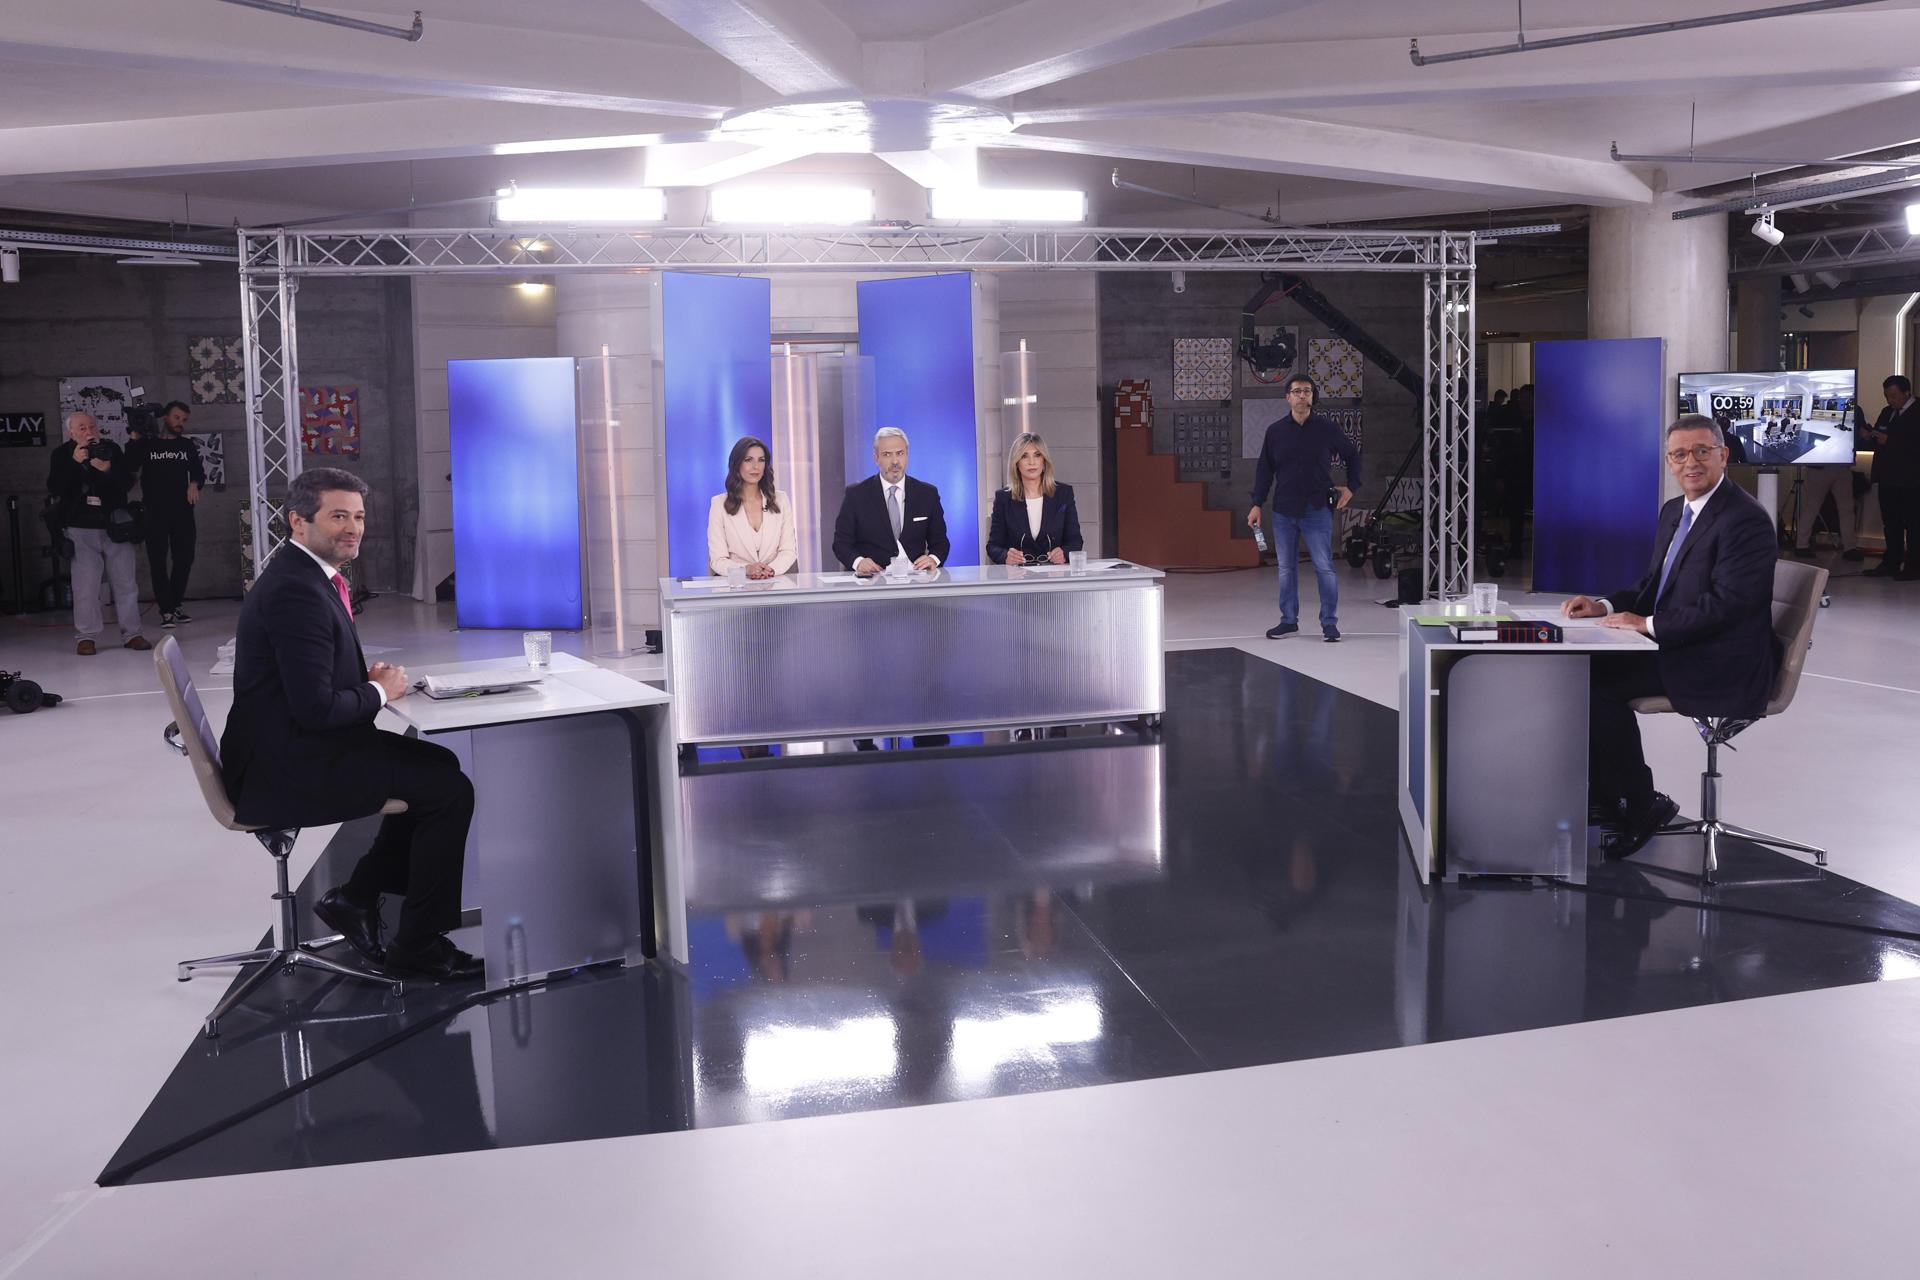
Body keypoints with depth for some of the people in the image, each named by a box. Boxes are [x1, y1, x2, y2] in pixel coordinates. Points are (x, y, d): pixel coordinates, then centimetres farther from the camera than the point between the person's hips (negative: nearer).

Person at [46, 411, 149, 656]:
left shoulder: (112, 449, 4)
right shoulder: (62, 454, 0)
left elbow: (128, 482, -2)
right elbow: (55, 489, -11)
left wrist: (108, 469, -20)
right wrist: (74, 463, -20)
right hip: (81, 529, -2)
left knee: (126, 583, 5)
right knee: (85, 585, -5)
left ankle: (131, 633, 13)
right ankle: (87, 637, 2)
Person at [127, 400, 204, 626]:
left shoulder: (188, 446, 13)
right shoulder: (146, 444, 5)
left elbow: (198, 471, 12)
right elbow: (129, 468, -4)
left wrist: (194, 483, -9)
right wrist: (133, 441, -11)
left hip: (182, 511, 3)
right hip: (155, 512, -3)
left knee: (185, 557, 5)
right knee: (158, 560, -3)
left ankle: (175, 604, 20)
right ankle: (166, 610, -1)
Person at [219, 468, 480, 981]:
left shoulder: (304, 575, 11)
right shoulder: (295, 591, -22)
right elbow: (316, 709, -26)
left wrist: (368, 677, 3)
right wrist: (378, 692, -9)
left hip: (295, 749, 11)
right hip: (285, 771, -11)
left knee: (439, 764, 17)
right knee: (450, 789, -12)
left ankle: (355, 897, 18)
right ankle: (417, 947, -2)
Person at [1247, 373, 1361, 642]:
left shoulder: (1327, 429, 0)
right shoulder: (1275, 431, 4)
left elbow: (1353, 456, 15)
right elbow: (1264, 469, 8)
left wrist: (1351, 487, 7)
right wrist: (1257, 504, 2)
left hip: (1317, 510, -2)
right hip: (1284, 511, 2)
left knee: (1324, 567, -4)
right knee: (1286, 568, 8)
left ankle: (1329, 623, 4)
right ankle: (1289, 620, 19)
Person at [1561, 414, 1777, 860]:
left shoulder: (1747, 519, -15)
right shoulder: (1673, 511, 14)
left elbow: (1726, 604, -23)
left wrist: (1648, 624, -20)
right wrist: (1605, 605, 1)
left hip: (1724, 669, -9)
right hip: (1678, 652, 9)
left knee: (1601, 683, -22)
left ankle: (1642, 808, -5)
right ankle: (1604, 800, 2)